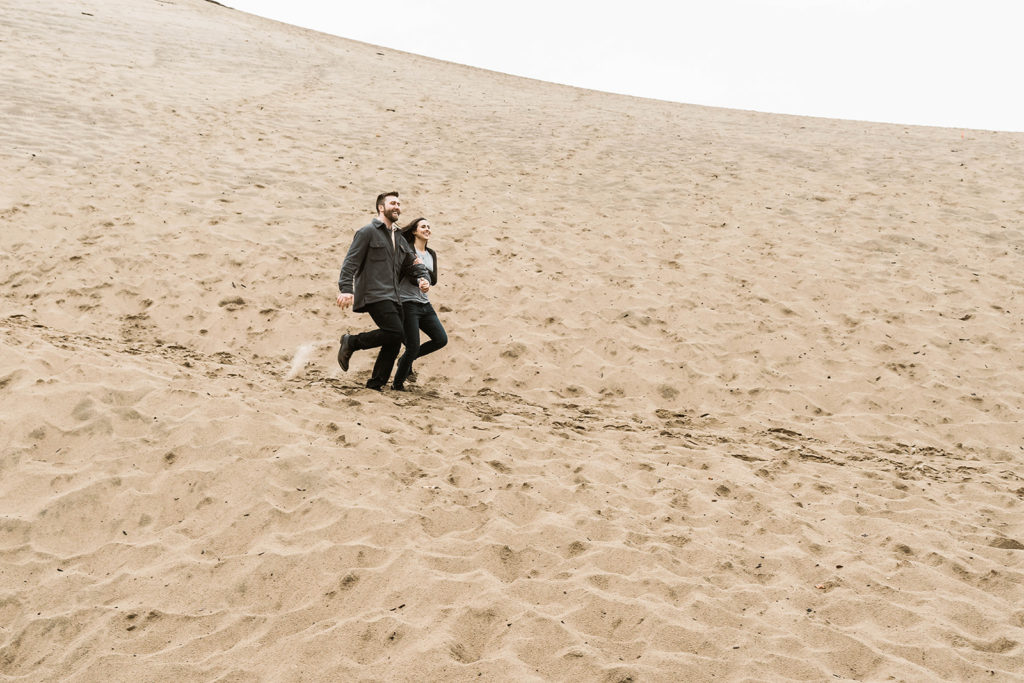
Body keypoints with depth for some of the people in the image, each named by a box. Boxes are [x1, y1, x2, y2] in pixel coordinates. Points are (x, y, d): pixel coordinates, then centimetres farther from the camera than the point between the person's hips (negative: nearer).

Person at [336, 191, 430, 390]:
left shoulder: (399, 239, 22)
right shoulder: (367, 231, 0)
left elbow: (412, 264, 26)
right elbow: (351, 261, -7)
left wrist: (422, 279, 3)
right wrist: (346, 289, -20)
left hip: (393, 297, 8)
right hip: (373, 295, -8)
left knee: (394, 343, 3)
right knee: (395, 332, -22)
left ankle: (375, 385, 11)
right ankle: (351, 342, -5)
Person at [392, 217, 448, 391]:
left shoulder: (431, 254, 13)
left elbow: (434, 280, 5)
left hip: (424, 304, 7)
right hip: (407, 303, -7)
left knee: (441, 339, -1)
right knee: (413, 347, -8)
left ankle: (406, 360, 19)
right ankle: (397, 385, 11)